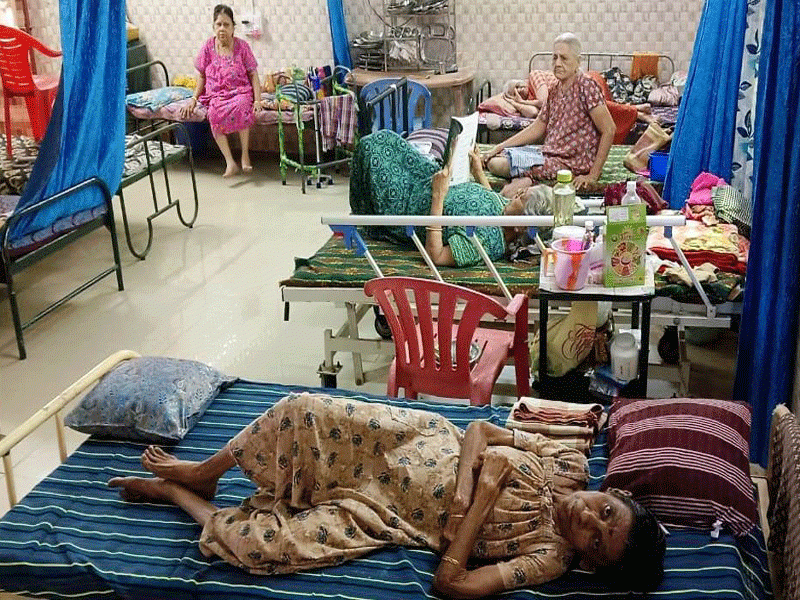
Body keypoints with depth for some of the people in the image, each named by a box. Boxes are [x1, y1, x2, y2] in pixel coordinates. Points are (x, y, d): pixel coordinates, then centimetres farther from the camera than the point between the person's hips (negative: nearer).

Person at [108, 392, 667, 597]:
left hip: (387, 510, -3)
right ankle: (203, 471, 15)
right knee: (304, 411, -16)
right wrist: (463, 485, -23)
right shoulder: (570, 463, -9)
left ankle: (172, 490, 13)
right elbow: (481, 430, -5)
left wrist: (484, 498, -27)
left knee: (264, 545, -17)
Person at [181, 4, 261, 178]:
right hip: (217, 95, 2)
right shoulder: (208, 47, 4)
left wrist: (257, 100, -13)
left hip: (241, 93, -2)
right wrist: (194, 99, 1)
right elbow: (202, 76, 14)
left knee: (240, 106, -39)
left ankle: (245, 154, -25)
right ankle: (230, 162, -33)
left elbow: (253, 75, 0)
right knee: (215, 113, -34)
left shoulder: (242, 46, 0)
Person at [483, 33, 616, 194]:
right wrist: (500, 146, 9)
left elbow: (609, 130, -18)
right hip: (548, 155, 8)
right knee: (493, 161, -1)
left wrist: (593, 175, -20)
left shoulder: (586, 86, -13)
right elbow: (537, 128, 17)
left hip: (571, 163, -8)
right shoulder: (554, 90, 11)